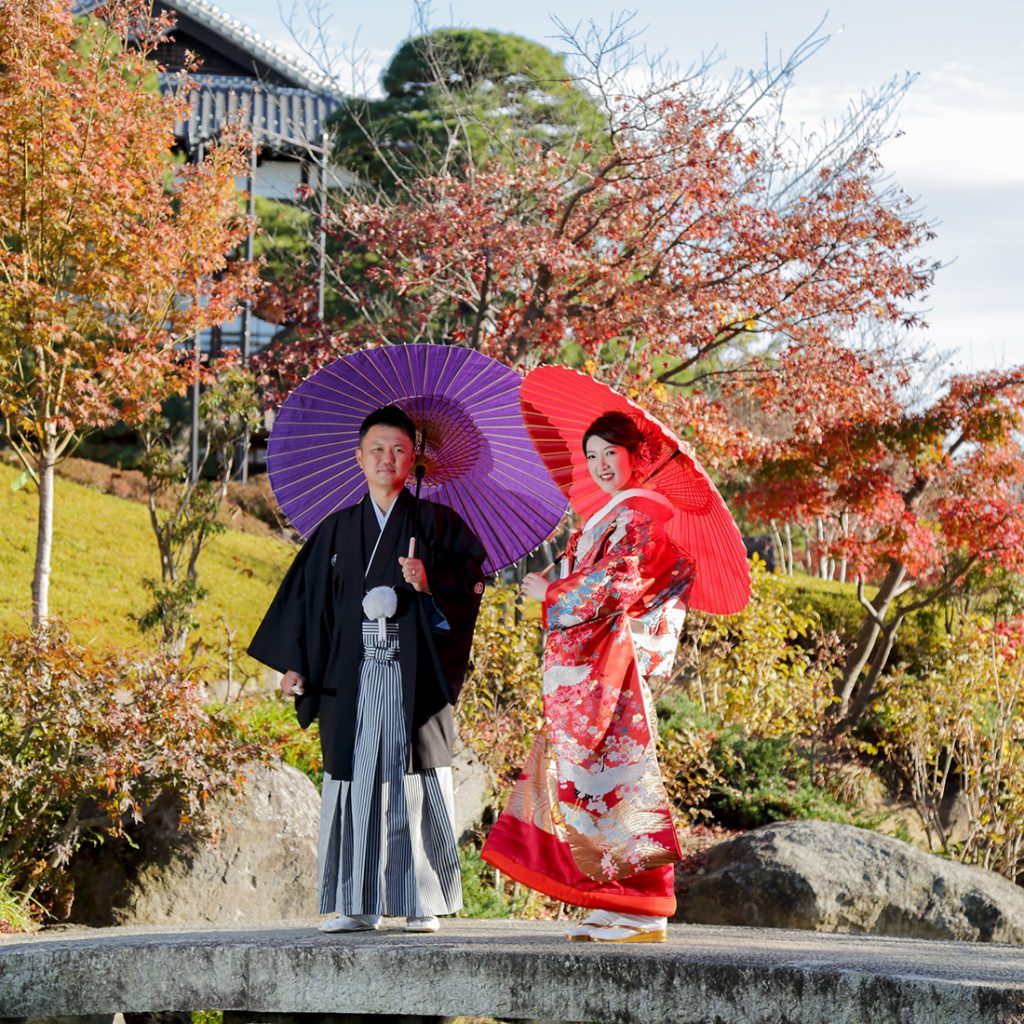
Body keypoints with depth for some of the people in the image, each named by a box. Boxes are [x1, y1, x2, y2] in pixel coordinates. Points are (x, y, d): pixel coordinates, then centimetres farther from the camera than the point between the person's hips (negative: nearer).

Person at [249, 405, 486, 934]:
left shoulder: (435, 522, 7)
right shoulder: (336, 530, 14)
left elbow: (474, 577, 0)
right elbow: (306, 596, 14)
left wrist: (431, 583, -18)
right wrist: (293, 663, 7)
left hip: (414, 675, -2)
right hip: (352, 677, 2)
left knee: (415, 783, -4)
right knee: (357, 781, 1)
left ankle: (421, 903, 2)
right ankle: (356, 904, 5)